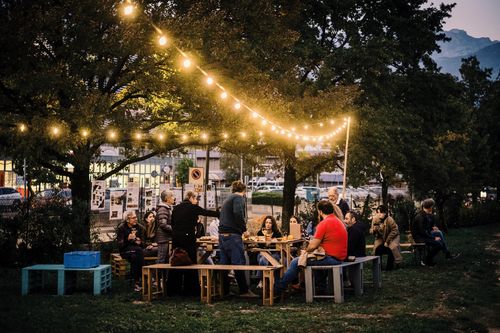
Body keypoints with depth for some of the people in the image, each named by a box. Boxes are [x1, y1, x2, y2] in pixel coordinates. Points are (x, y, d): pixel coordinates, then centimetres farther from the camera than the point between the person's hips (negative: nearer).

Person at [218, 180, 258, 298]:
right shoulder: (239, 198, -4)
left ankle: (224, 291, 14)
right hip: (232, 235, -9)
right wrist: (244, 229, -12)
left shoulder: (227, 199, 23)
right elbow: (238, 213, -21)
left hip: (222, 235, 9)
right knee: (239, 263, -6)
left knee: (224, 263, 10)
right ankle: (244, 291, -4)